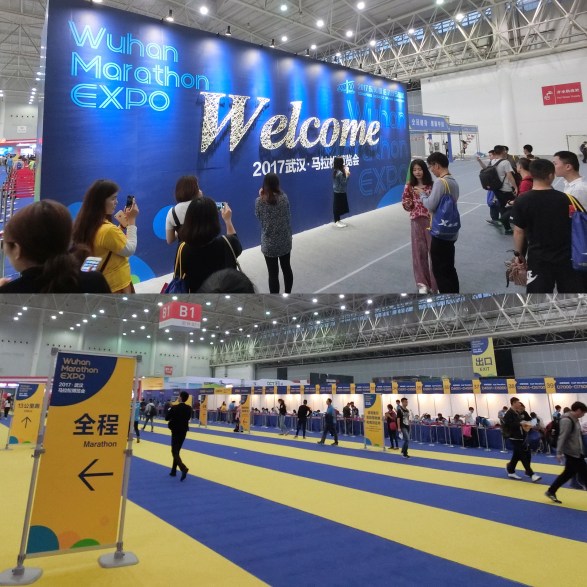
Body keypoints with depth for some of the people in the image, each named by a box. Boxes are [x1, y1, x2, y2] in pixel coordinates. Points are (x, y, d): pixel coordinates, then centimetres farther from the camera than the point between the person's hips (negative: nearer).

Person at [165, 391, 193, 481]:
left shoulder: (174, 408, -17)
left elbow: (167, 418, -8)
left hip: (176, 431, -5)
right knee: (177, 450, 18)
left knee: (174, 451, -3)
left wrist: (170, 411, 7)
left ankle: (183, 468, -25)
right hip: (183, 431, 6)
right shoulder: (189, 408, -2)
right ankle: (173, 471, 24)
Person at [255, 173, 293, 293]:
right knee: (287, 268, 19)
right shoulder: (284, 198, -6)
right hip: (285, 241, 3)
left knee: (273, 273, 4)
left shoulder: (259, 201, -14)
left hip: (269, 243, -3)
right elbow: (288, 217, 2)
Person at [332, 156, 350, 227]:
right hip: (340, 192, -9)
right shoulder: (340, 173, -24)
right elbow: (344, 182, -21)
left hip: (337, 191, 9)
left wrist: (345, 172, 2)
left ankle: (338, 220, 25)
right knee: (338, 206, 0)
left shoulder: (335, 170, 4)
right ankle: (336, 222, 8)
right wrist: (347, 175, -15)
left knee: (338, 206, 16)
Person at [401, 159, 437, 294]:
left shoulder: (432, 185, -3)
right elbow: (407, 207, 5)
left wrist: (423, 194, -17)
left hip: (431, 221, -2)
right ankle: (422, 282, 21)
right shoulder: (410, 187, 3)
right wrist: (406, 191, -12)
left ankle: (436, 283, 17)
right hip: (416, 222, 2)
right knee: (419, 251, 8)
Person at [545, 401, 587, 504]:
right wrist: (559, 453, -24)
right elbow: (562, 437, -22)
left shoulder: (574, 419, 11)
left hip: (576, 452, 10)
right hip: (572, 453, -10)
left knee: (568, 473, 13)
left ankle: (551, 492, 20)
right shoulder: (567, 420, -18)